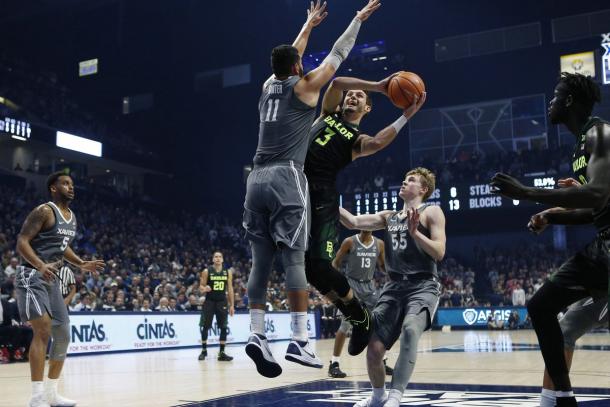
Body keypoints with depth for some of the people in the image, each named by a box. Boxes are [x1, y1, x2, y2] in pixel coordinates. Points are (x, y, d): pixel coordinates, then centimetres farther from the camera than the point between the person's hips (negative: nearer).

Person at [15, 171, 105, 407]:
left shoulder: (72, 217, 14)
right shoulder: (44, 211, -12)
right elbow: (21, 242, -18)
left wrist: (82, 264, 15)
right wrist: (40, 265, -33)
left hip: (52, 279, 9)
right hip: (32, 276, -9)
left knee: (63, 335, 8)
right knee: (43, 331, -18)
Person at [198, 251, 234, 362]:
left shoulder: (228, 272, 4)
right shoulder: (207, 271, -4)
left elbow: (230, 289, 7)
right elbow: (201, 287, -1)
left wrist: (232, 305, 4)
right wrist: (204, 289, -26)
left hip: (222, 302, 2)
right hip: (209, 301, -2)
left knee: (224, 327, -1)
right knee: (205, 327, 2)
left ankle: (222, 352, 4)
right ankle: (204, 350, 17)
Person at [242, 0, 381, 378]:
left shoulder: (268, 86, 21)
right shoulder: (304, 86, 5)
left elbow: (290, 56, 38)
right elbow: (338, 54, 15)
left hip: (257, 179, 6)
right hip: (286, 179, -6)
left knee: (262, 261, 3)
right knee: (295, 258, -9)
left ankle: (257, 335, -4)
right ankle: (300, 340, -12)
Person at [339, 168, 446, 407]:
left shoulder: (431, 212, 1)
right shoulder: (388, 217, 17)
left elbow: (439, 253, -10)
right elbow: (353, 222, 8)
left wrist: (414, 232, -22)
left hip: (423, 286, -5)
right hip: (394, 287, 5)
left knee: (410, 329, -35)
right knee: (374, 348, 0)